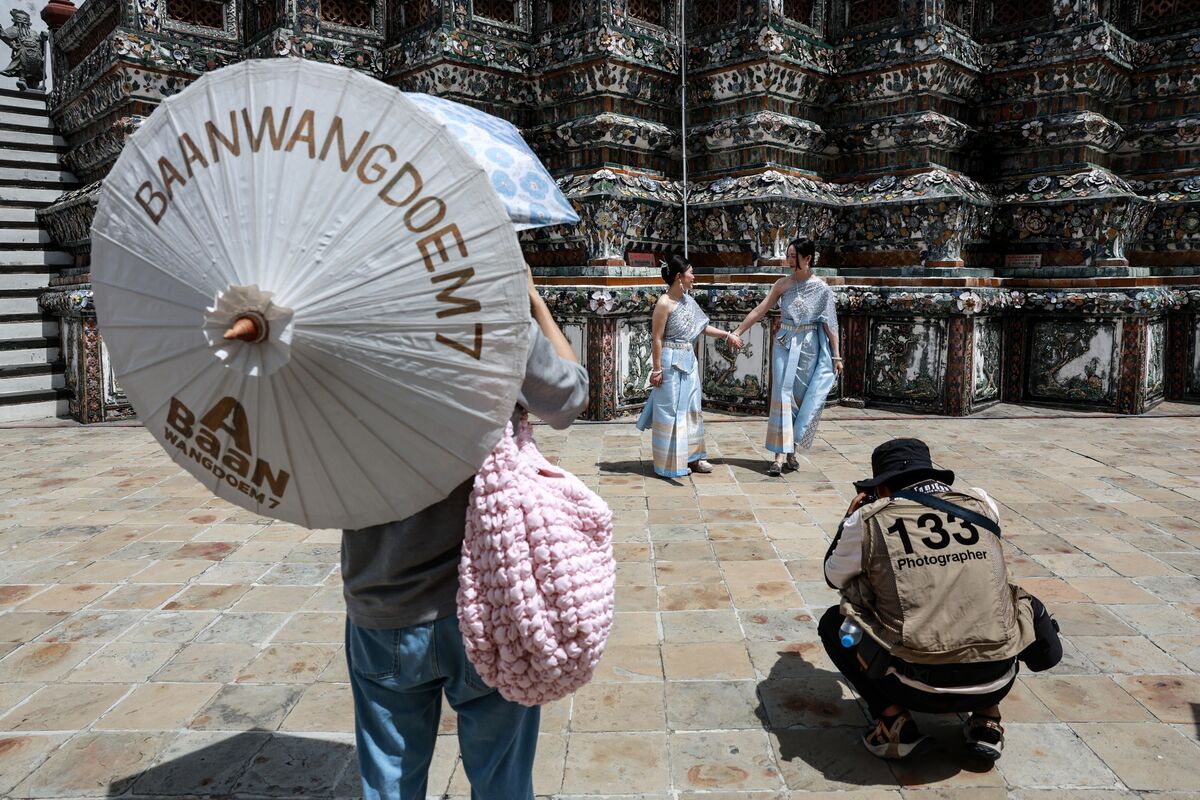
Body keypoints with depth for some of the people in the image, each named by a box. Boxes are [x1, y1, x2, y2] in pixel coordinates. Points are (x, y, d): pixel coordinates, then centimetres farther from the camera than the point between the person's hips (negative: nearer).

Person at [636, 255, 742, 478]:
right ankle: (669, 463, 11)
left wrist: (727, 335, 19)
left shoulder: (688, 300, 8)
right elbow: (657, 339, -15)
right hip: (671, 362, -8)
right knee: (670, 411, 0)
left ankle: (691, 457, 25)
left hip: (689, 361, 8)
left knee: (691, 409, 14)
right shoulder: (664, 303, -15)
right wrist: (657, 369, -15)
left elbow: (702, 327, 20)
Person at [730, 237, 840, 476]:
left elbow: (829, 324, -1)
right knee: (783, 396, -6)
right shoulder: (783, 284, 1)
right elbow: (760, 310, 3)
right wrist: (737, 331, -1)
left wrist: (836, 356, -2)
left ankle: (791, 450, 17)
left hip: (809, 347, 0)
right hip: (785, 345, 1)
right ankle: (781, 456, -9)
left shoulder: (822, 288, -3)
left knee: (803, 399, 5)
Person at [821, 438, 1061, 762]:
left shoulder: (868, 519, -2)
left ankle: (894, 721, 6)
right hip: (996, 682, 3)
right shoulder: (982, 504, 6)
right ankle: (987, 719, 20)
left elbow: (834, 577, 15)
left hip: (916, 687, -3)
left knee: (833, 623, 21)